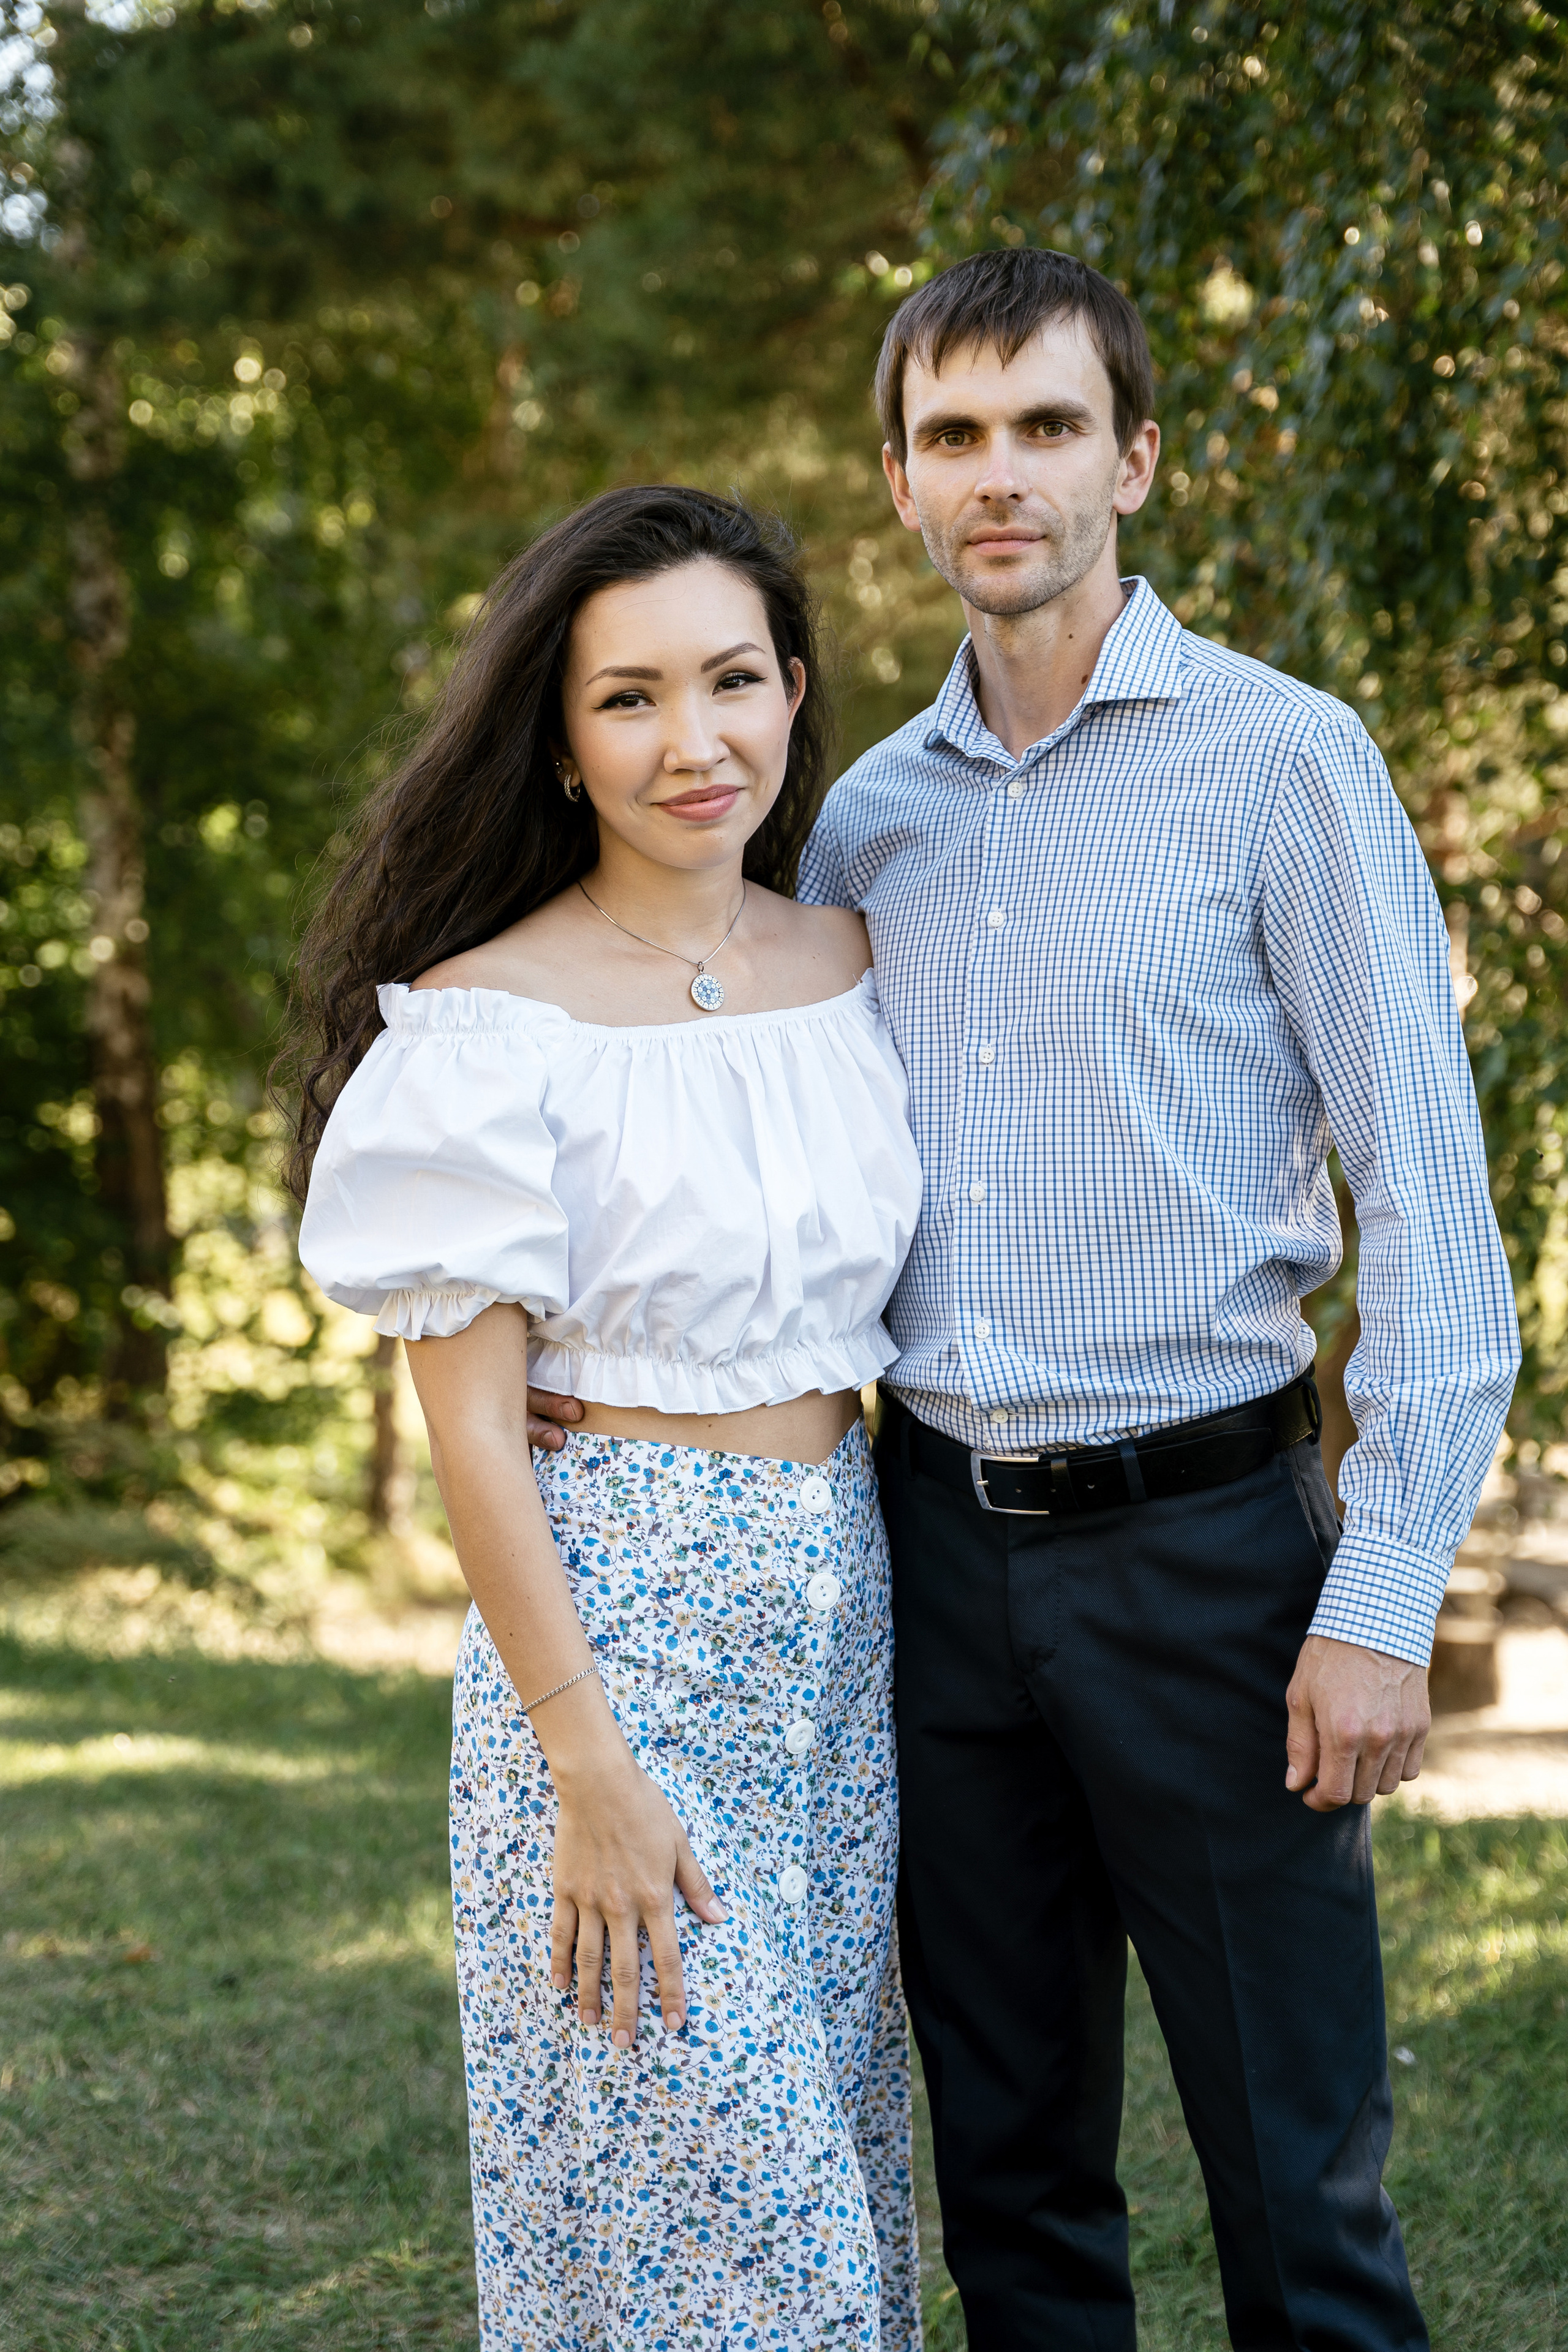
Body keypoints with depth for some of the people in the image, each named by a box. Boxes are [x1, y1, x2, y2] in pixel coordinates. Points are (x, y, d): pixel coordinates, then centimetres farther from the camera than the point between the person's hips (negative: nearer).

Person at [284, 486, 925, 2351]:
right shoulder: (493, 1021, -12)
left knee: (824, 2171, 14)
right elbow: (469, 1425, -12)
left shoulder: (852, 963, 5)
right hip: (614, 1618, -6)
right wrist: (587, 1766, -14)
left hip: (840, 1603, 6)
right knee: (695, 2198, 0)